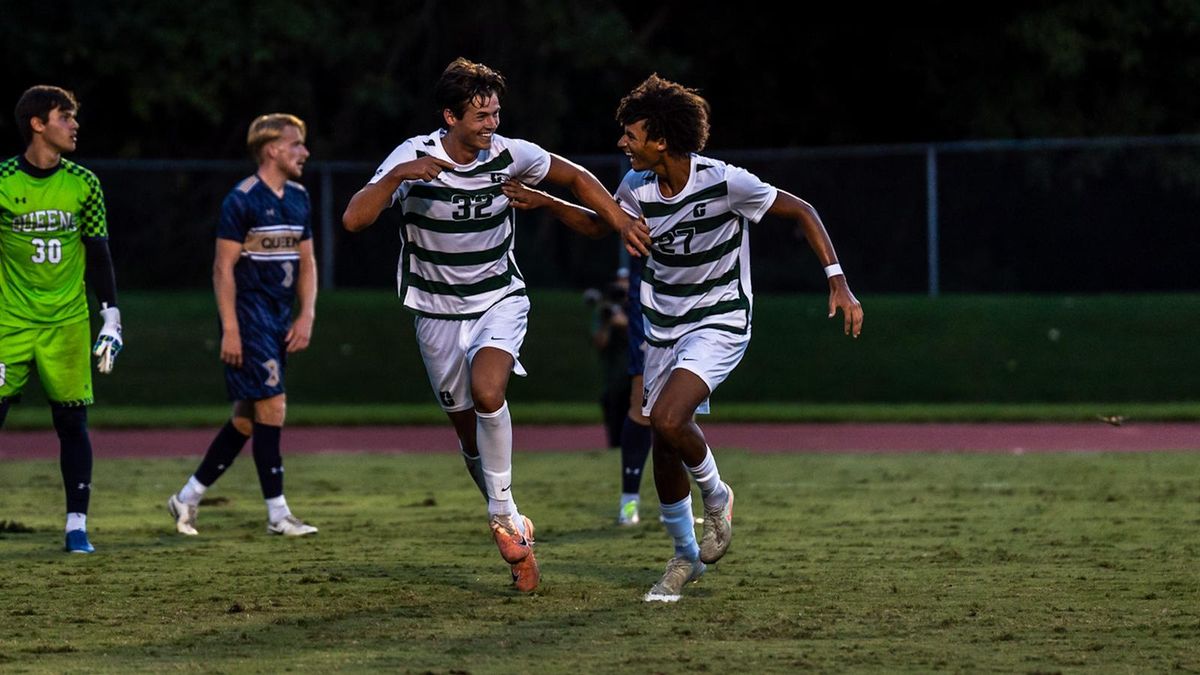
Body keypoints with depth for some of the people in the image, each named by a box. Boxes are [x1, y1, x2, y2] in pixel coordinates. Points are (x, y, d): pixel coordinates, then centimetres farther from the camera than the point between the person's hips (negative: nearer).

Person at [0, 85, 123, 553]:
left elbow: (98, 255, 9)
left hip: (67, 322, 2)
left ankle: (77, 527, 6)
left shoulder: (83, 184, 4)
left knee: (72, 420, -1)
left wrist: (111, 319, 4)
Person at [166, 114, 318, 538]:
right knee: (272, 407, -10)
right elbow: (224, 267, -13)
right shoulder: (242, 200, -11)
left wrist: (307, 316, 5)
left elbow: (306, 262, 18)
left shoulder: (298, 198, 13)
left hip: (280, 321, 8)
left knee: (247, 419, 9)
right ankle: (278, 514, -4)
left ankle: (188, 498, 18)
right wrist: (230, 330, -17)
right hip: (249, 316, -8)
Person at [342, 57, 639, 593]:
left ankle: (503, 515, -14)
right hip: (438, 311, 1)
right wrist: (398, 177, -39)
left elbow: (575, 178, 8)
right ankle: (515, 528, 25)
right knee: (468, 431, 6)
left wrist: (624, 224, -1)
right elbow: (354, 220, -25)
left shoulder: (510, 155, -10)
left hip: (500, 301, -1)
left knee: (487, 392, -28)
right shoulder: (413, 157, -15)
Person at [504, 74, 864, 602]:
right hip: (663, 327, 6)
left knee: (668, 419, -26)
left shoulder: (725, 182, -22)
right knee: (664, 447, 7)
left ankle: (716, 497, 3)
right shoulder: (637, 187, -6)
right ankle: (685, 557, 26)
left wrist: (838, 283, -16)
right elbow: (598, 222, 16)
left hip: (718, 323, -6)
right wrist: (543, 201, 2)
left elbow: (801, 212, -11)